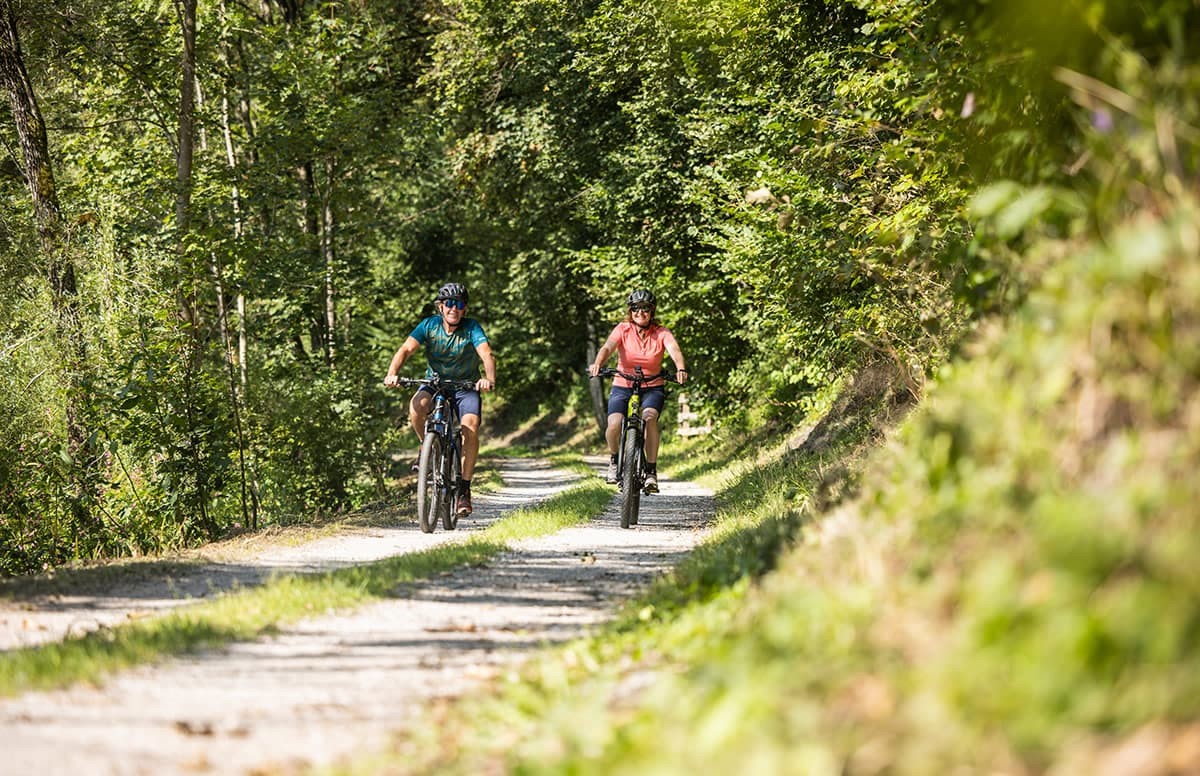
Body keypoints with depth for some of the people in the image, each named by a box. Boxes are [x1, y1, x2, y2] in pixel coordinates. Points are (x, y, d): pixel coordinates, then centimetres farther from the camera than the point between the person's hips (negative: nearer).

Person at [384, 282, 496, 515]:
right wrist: (392, 374, -42)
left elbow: (487, 355, -31)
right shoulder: (429, 325, -12)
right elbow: (406, 349, -23)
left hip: (466, 387, -1)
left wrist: (489, 379, -53)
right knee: (416, 407, -32)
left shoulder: (472, 328, -16)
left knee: (470, 428, -26)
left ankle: (464, 488, -15)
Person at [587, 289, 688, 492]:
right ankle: (613, 460, 8)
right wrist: (598, 364, -44)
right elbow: (608, 347, -22)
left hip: (652, 388, 0)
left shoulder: (661, 333, -4)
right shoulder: (623, 330, -4)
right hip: (623, 386, 0)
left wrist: (681, 369, -44)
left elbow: (674, 350, -22)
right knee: (614, 424, -25)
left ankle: (651, 470, -22)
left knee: (650, 417, -32)